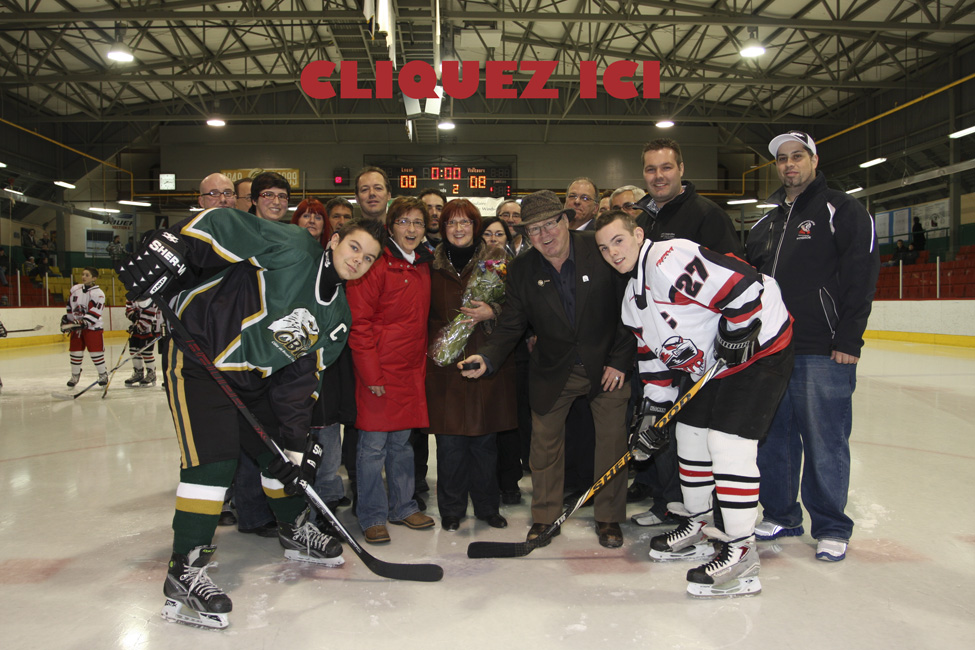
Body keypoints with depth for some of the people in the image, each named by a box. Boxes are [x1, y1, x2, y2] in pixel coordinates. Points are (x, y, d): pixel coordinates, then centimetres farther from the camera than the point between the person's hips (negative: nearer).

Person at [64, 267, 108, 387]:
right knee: (75, 352, 7)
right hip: (76, 327, 5)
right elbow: (70, 306, 20)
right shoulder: (75, 289, 9)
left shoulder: (98, 293, -10)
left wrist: (84, 322, -26)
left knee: (96, 352, -5)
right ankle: (75, 375, 22)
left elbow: (95, 313, -18)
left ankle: (103, 375, 9)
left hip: (92, 327, -5)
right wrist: (66, 320, 17)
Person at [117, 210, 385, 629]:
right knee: (213, 460, -17)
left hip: (253, 377, 8)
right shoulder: (292, 249, -17)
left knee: (282, 450, 14)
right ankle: (185, 573, -6)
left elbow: (301, 377, 3)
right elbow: (221, 225, -21)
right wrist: (168, 249, -32)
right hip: (198, 360, -8)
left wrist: (296, 438, -4)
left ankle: (295, 531, 38)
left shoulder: (337, 317, 3)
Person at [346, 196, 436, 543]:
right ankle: (372, 516, 15)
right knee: (374, 444, 1)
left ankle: (402, 507, 29)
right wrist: (371, 374, -16)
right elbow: (359, 323, -13)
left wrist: (422, 364, 13)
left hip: (411, 370, 7)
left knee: (402, 440, 16)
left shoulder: (422, 266, 13)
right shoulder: (376, 264, -10)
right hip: (379, 369, -7)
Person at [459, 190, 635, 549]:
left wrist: (619, 360, -10)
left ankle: (609, 518, 24)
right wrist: (486, 357, -24)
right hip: (553, 371, 2)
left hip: (607, 365, -1)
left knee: (612, 438, 3)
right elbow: (510, 326, -5)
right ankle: (545, 516, 27)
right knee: (544, 442, 8)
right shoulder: (521, 270, -8)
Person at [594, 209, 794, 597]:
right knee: (691, 434, 14)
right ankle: (700, 525, 31)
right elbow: (653, 355, 13)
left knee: (728, 443, -15)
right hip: (714, 367, 10)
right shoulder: (633, 300, 9)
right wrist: (652, 410, 8)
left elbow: (745, 285, -29)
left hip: (759, 349, -10)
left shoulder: (669, 258, -23)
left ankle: (739, 551, -4)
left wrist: (736, 335, -20)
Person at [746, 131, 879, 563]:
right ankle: (780, 515, 26)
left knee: (825, 439, 0)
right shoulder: (766, 224, 18)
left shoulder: (842, 211, -1)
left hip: (824, 350, -6)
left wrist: (848, 340, -15)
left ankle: (831, 527, 15)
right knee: (773, 436, 11)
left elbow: (861, 276, -9)